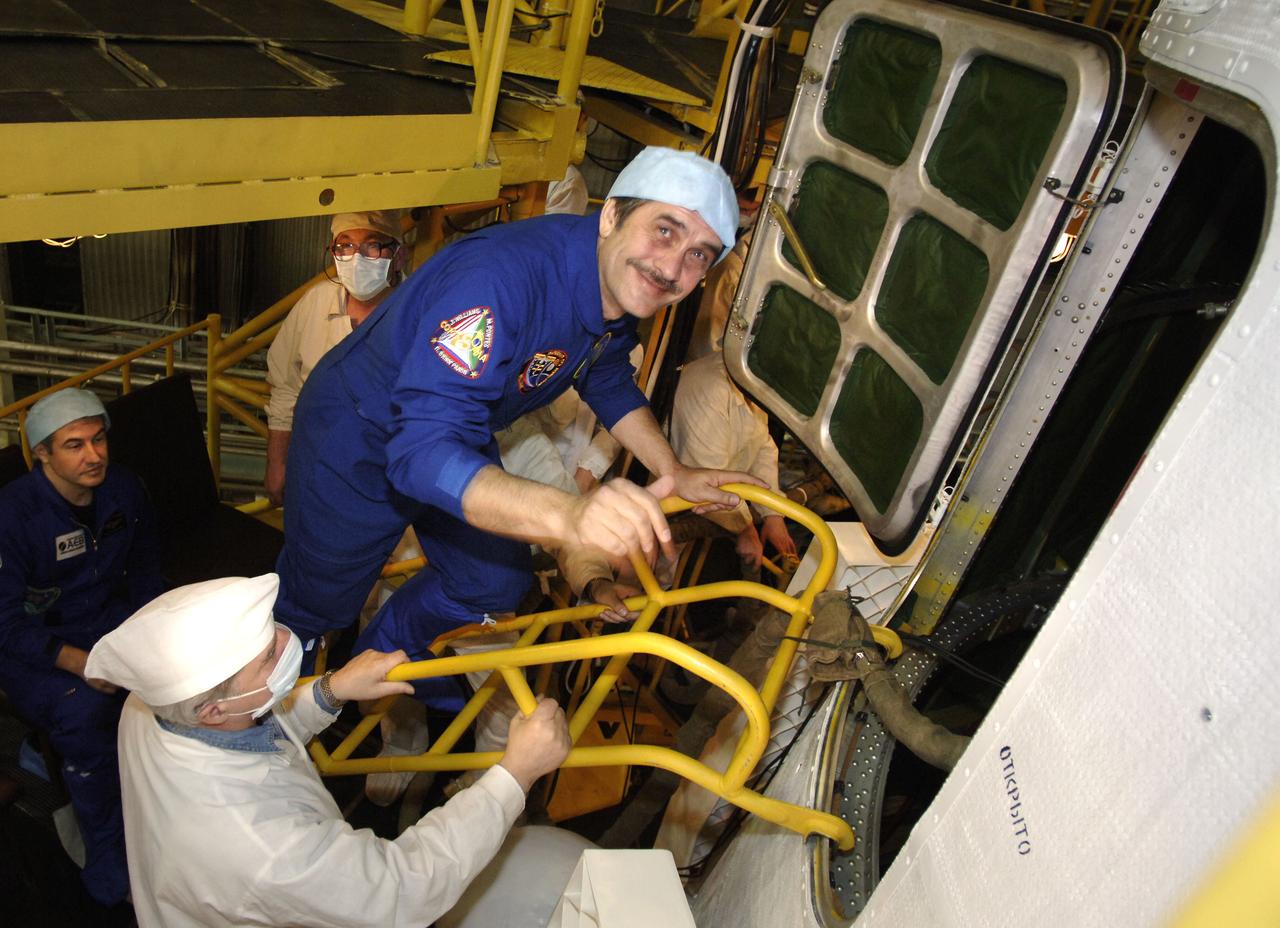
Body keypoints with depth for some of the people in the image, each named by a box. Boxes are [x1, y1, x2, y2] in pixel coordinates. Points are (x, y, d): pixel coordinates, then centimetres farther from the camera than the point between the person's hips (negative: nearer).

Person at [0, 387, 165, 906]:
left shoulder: (123, 489, -4)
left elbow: (145, 570, 9)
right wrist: (79, 662, -28)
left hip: (109, 620, 5)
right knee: (85, 711, -31)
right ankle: (107, 865, -11)